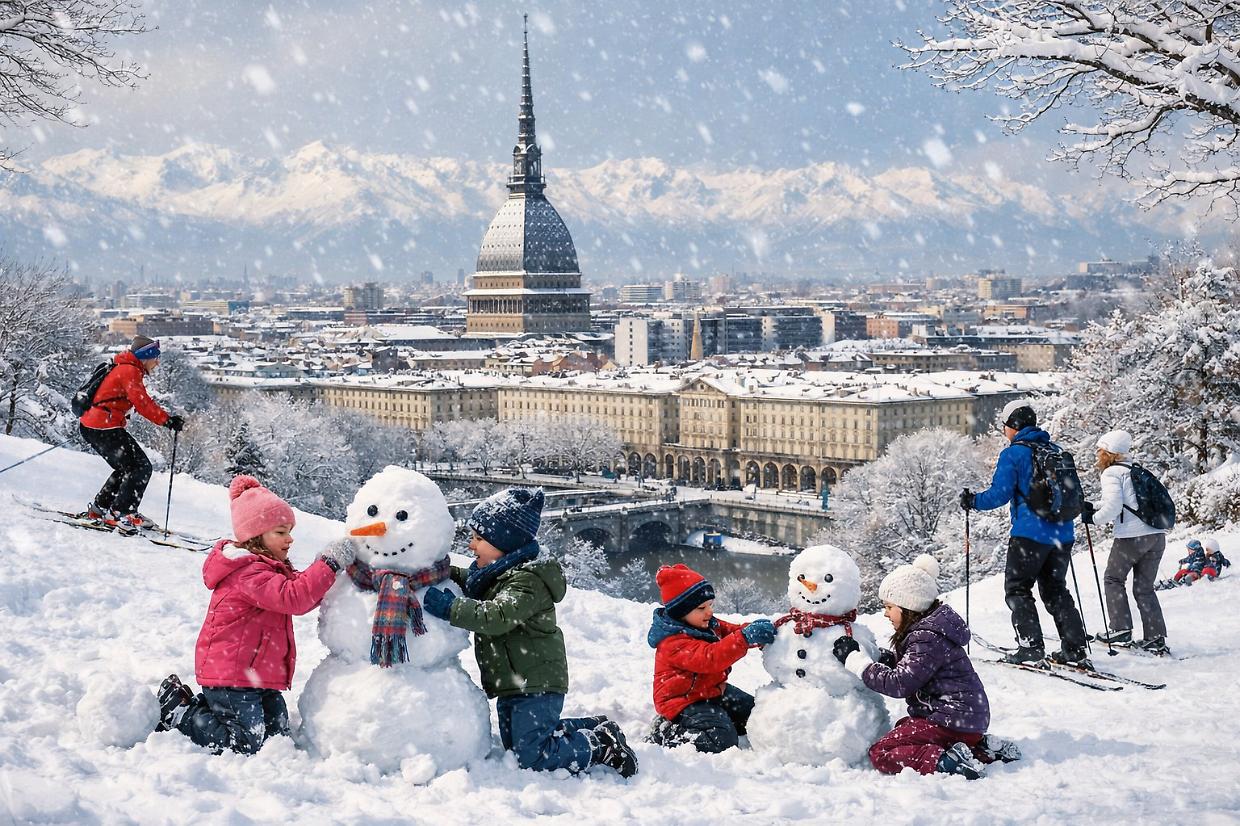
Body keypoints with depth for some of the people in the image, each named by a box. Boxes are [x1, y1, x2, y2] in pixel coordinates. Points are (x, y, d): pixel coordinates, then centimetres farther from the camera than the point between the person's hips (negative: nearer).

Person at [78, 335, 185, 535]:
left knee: (127, 468, 19)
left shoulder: (122, 368, 18)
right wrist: (167, 420, -27)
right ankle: (120, 514, -13)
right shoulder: (130, 371, -13)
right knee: (141, 467, -9)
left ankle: (99, 508, 21)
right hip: (104, 428, -10)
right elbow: (142, 403, -24)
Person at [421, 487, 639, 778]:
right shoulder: (494, 572, 9)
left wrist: (449, 607, -38)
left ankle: (602, 747, 0)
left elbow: (497, 616, -36)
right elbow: (467, 581, 28)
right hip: (513, 686, 11)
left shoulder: (528, 580, -22)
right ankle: (594, 728, 27)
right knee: (513, 744, 21)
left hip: (536, 684, -11)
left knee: (531, 756, -15)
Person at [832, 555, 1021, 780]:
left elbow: (899, 683, -22)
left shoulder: (928, 639, -18)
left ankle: (947, 761, -25)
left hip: (952, 719, -10)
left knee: (881, 754, -10)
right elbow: (910, 668, 20)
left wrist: (856, 659, -18)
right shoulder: (928, 629, 13)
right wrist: (890, 660, -1)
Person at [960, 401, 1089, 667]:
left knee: (1017, 588, 5)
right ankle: (1075, 648, 10)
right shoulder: (1056, 451, 12)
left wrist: (973, 501, 4)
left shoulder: (1013, 454, -7)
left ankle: (1031, 647, -5)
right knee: (1056, 590, 16)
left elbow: (999, 494, -12)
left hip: (1030, 533, -6)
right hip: (1062, 534, 6)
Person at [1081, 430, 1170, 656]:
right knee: (1144, 588, 13)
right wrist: (1093, 507, 19)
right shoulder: (1136, 471, 20)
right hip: (1157, 536, 7)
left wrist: (1093, 518, 1)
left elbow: (1113, 507, -15)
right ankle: (1156, 639, 6)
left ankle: (1121, 629, 6)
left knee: (1113, 579, 12)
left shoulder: (1111, 473, -5)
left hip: (1132, 536, -7)